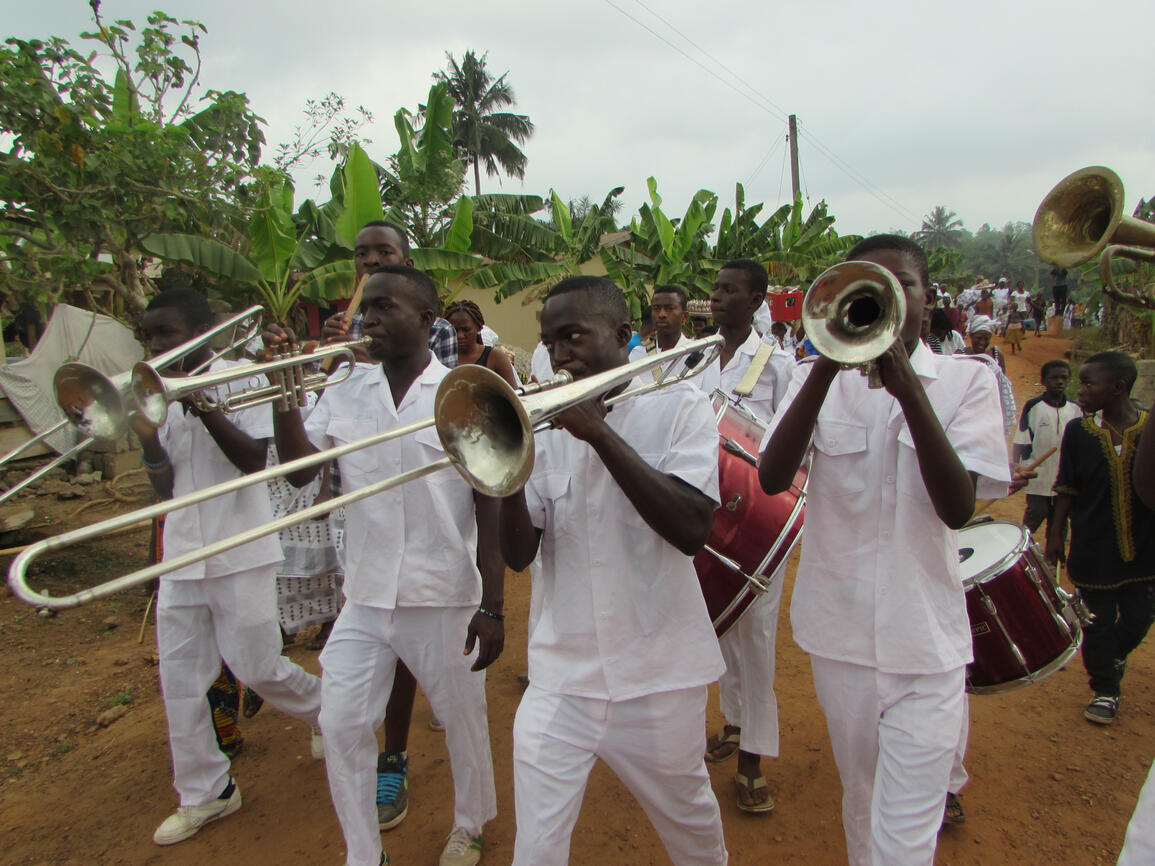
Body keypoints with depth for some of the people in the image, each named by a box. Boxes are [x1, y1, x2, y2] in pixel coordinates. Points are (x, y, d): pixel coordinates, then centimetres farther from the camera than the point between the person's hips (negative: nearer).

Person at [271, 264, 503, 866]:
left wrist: (491, 606, -9)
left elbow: (489, 507, -7)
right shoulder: (346, 393, 3)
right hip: (364, 597, 3)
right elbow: (299, 471, 1)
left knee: (463, 719, 14)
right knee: (341, 725, 7)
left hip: (445, 598, -3)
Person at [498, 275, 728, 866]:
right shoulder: (546, 425, 2)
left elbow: (692, 529, -19)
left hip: (658, 673, -1)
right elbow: (518, 555, -3)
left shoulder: (678, 406, -5)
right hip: (561, 678, 2)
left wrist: (600, 432, -21)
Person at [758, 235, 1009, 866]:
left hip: (926, 641, -2)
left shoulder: (967, 380, -2)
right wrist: (829, 365, -24)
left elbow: (958, 507, -15)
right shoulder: (822, 378, 0)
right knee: (861, 801, 22)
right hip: (839, 631, 2)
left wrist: (909, 390, -25)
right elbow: (772, 478, -16)